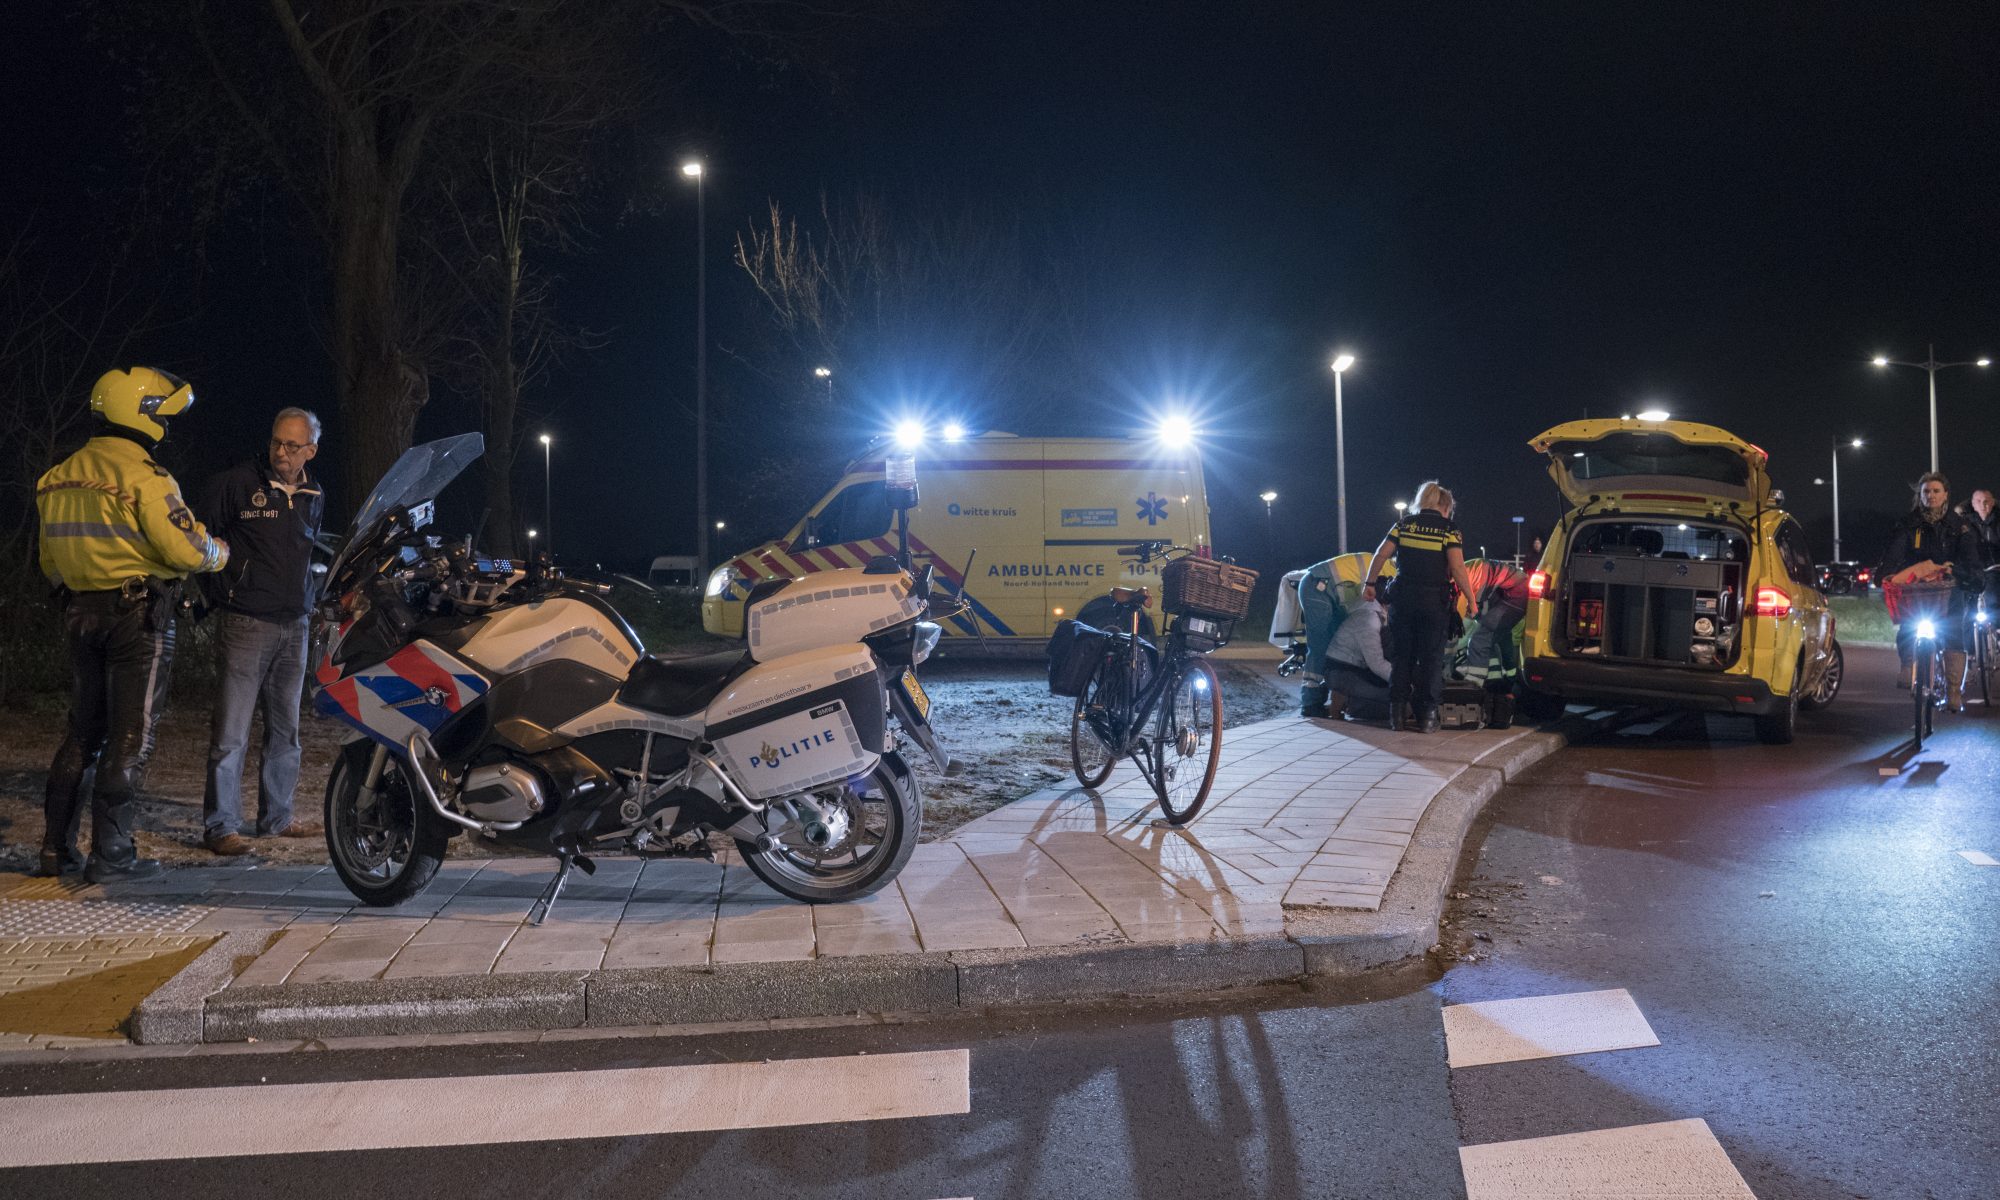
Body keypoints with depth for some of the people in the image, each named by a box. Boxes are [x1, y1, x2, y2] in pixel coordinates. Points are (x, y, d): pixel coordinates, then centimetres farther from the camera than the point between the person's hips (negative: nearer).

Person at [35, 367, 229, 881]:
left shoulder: (59, 477, 11)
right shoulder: (144, 477, -15)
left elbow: (52, 561, 16)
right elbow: (185, 549, -18)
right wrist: (219, 551, 2)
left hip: (81, 613, 7)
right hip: (139, 614, -7)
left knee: (83, 731, 15)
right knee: (130, 736, -2)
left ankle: (57, 848, 17)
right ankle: (110, 853, -1)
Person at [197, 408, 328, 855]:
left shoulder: (315, 496, 13)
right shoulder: (236, 482, -6)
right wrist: (218, 590, -7)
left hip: (294, 627, 6)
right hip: (246, 623, -6)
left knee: (285, 729, 12)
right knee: (231, 731, -6)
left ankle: (276, 817, 22)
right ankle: (220, 825, 0)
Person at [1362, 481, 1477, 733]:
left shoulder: (1404, 524, 8)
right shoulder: (1449, 529, -2)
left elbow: (1381, 555, 1)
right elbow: (1457, 567, -12)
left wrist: (1369, 583, 9)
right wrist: (1470, 598, -6)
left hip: (1403, 599, 3)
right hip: (1435, 601, -3)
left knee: (1401, 656, 11)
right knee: (1431, 659, 5)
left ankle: (1397, 713, 11)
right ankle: (1427, 715, 4)